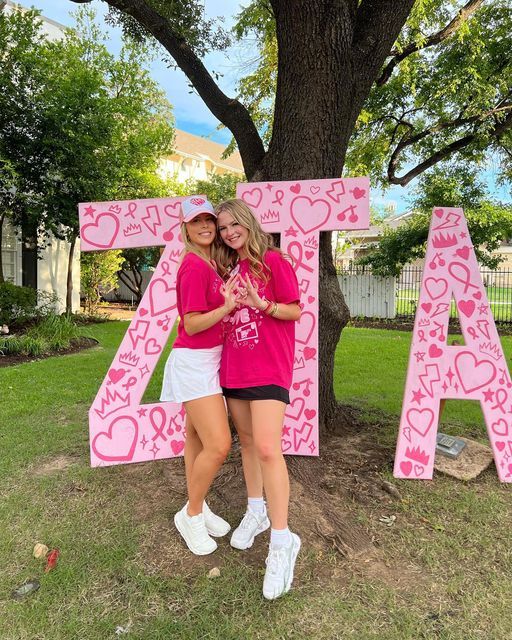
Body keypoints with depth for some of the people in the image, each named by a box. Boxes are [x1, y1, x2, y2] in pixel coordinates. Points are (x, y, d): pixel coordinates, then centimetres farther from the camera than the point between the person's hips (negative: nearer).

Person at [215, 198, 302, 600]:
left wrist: (260, 303, -23)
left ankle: (282, 541, 2)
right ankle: (256, 512, 34)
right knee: (246, 442, 16)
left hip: (269, 369, -7)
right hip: (234, 367, 7)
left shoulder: (273, 261, -6)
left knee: (267, 449, -12)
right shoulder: (228, 268, 12)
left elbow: (295, 310, -9)